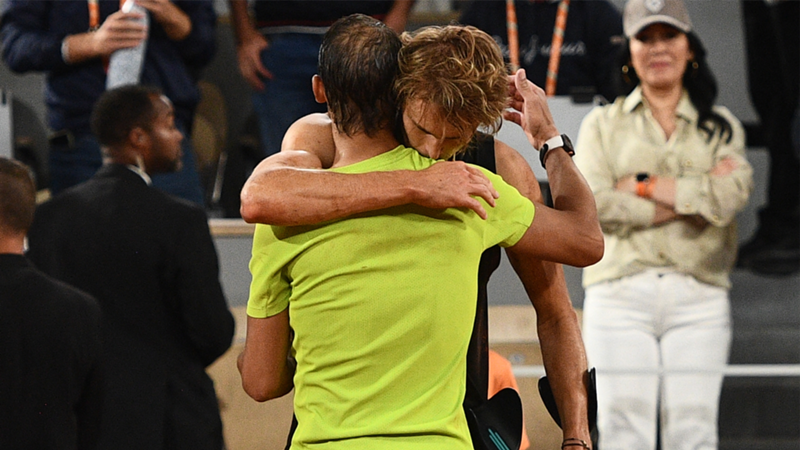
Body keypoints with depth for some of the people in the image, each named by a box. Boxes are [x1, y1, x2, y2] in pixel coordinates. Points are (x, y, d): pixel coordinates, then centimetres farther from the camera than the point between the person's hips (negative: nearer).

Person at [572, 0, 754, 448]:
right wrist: (694, 196, -4)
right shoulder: (603, 124, 15)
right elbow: (592, 206, -3)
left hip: (699, 297, 1)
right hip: (620, 293, -1)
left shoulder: (722, 127, 16)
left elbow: (730, 196, -4)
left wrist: (644, 186, -4)